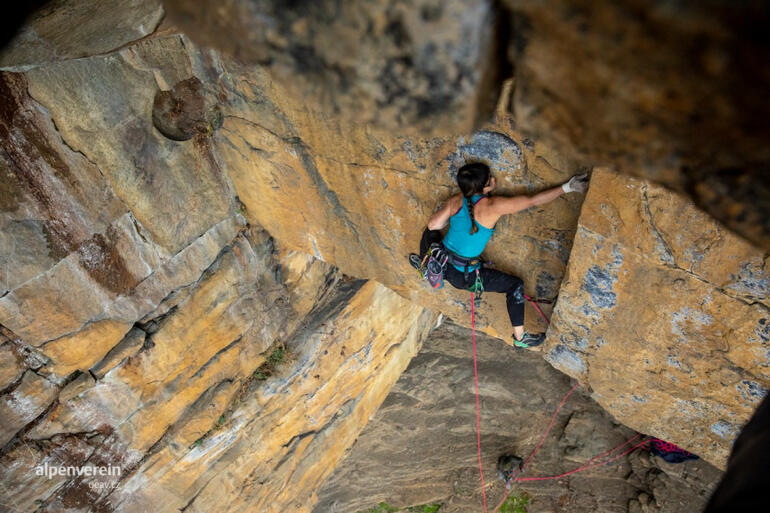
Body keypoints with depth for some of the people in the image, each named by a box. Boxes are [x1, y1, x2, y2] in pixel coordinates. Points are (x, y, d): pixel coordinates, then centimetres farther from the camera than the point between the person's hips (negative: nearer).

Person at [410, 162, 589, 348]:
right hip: (463, 276, -5)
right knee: (516, 285, 7)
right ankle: (519, 337, 16)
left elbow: (433, 224, -2)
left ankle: (424, 263, 53)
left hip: (441, 263, 5)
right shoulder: (494, 206, -20)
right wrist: (566, 187, -6)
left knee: (430, 232, 32)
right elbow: (533, 201, -15)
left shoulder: (456, 200, -7)